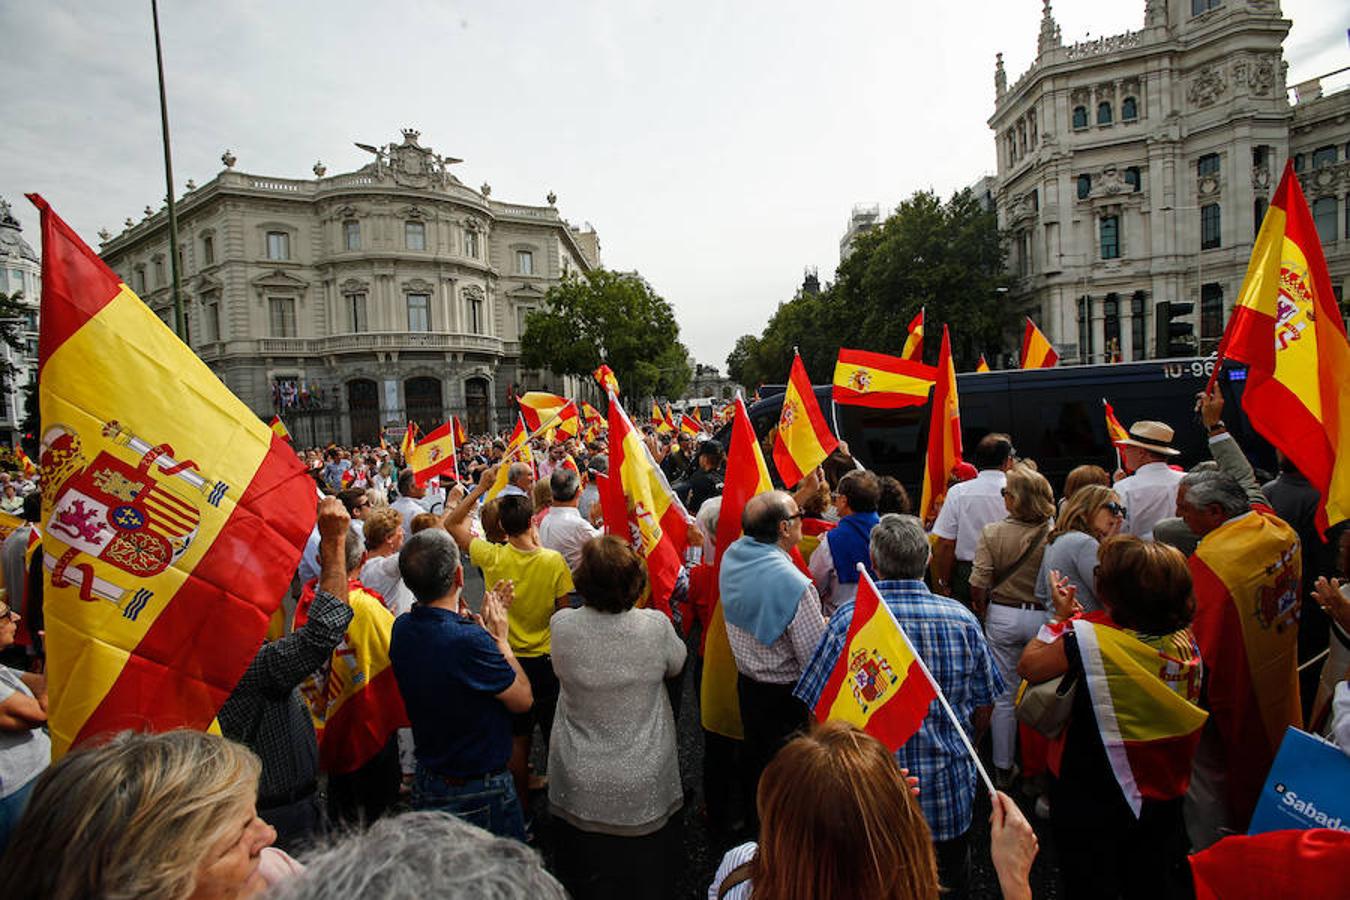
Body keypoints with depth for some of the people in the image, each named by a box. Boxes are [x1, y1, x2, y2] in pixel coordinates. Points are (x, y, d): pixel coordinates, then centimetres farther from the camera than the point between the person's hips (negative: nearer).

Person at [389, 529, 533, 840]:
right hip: (481, 793, -7)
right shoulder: (470, 641, -33)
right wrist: (500, 638, -10)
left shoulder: (402, 629, -9)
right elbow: (523, 699, -18)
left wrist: (485, 623, 8)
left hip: (426, 783, 7)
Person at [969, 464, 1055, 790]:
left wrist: (983, 613, 8)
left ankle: (1003, 769, 24)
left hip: (1003, 616, 0)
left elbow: (979, 586, -11)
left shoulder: (992, 533, -12)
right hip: (1044, 616, 0)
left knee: (1004, 695, 12)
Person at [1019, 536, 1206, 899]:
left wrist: (1060, 616, -4)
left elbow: (1029, 666, -14)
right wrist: (1076, 620, 3)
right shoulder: (1186, 640, -9)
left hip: (1094, 803, -5)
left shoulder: (1089, 637, -28)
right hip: (1165, 799, 5)